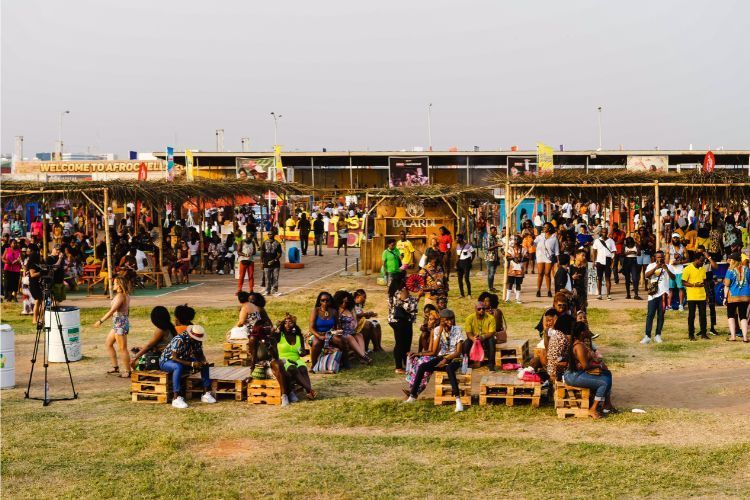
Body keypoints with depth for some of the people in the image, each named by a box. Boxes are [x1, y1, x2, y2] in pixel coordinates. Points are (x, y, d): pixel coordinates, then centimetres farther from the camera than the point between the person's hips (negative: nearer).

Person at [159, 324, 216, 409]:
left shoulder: (197, 341, -9)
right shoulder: (179, 340, -32)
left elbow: (200, 354, 2)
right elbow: (174, 358, -34)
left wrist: (203, 361, -21)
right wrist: (192, 364, -39)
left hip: (183, 359, 7)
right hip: (166, 361, -7)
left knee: (204, 364, -9)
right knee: (178, 367, -40)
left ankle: (206, 393, -7)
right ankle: (176, 398, -39)